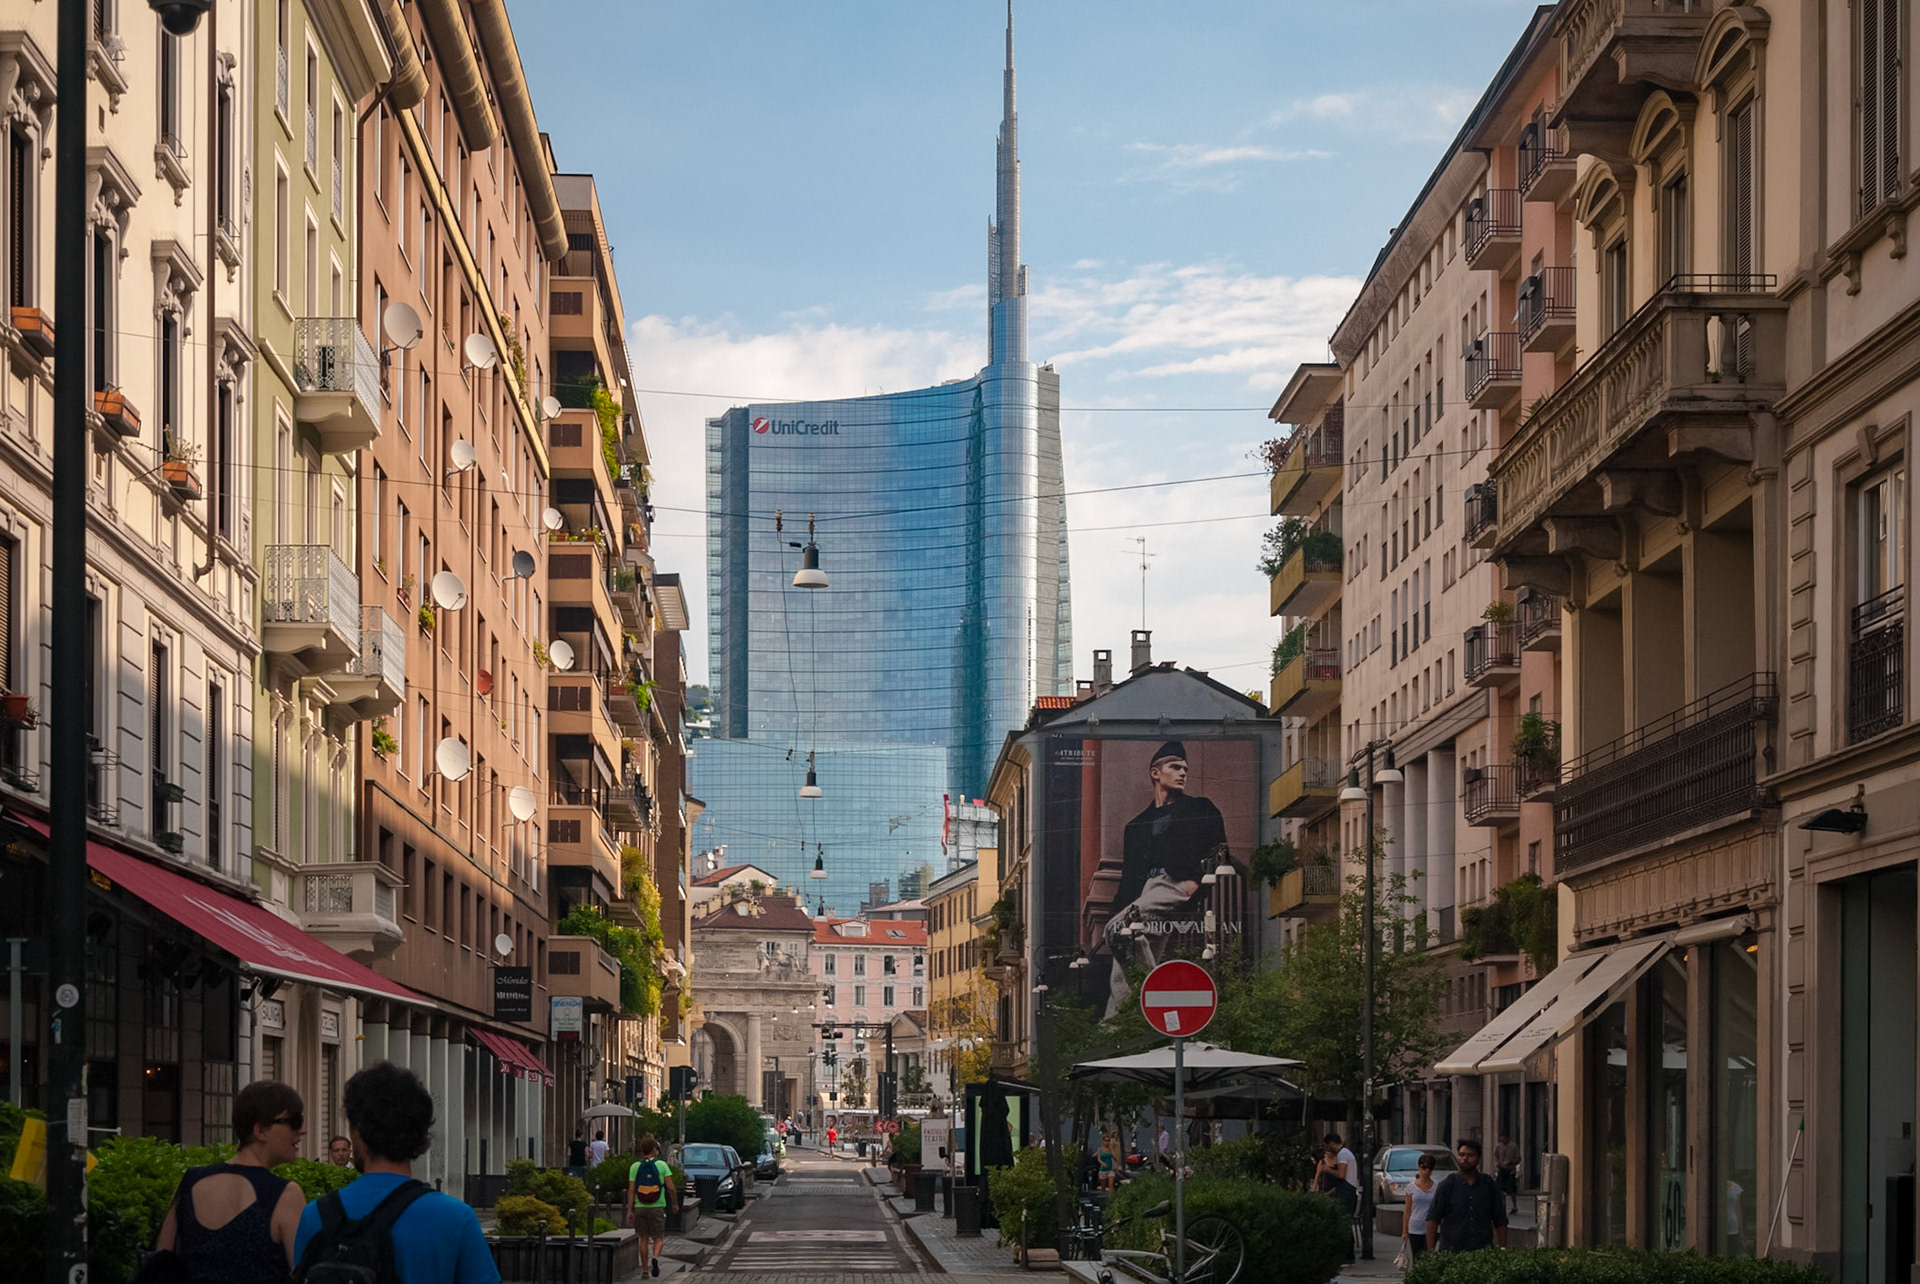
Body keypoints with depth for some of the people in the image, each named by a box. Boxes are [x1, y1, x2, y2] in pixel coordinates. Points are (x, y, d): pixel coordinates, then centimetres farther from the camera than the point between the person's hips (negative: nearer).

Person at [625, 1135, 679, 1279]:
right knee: (658, 1239, 6)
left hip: (640, 1207, 2)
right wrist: (675, 1203, 8)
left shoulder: (635, 1167, 0)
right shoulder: (661, 1165, -4)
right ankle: (655, 1257, -23)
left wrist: (630, 1210, -1)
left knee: (644, 1239, 12)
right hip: (657, 1207, -2)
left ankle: (645, 1269, 12)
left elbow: (631, 1190, -3)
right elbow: (671, 1187, -8)